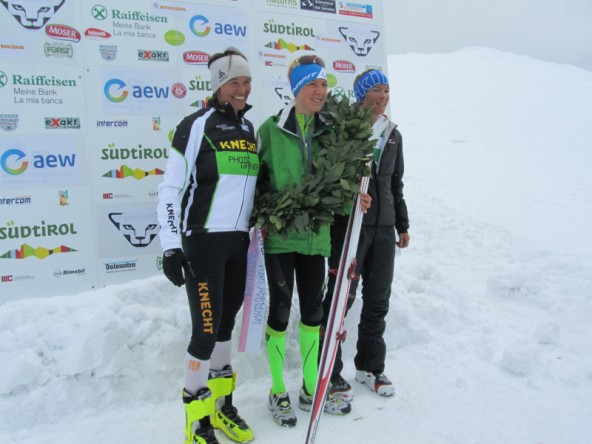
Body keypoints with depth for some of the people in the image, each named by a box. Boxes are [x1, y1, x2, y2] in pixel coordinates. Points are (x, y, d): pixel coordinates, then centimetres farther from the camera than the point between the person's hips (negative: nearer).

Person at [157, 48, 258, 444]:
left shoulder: (249, 129, 11)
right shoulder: (196, 126, -8)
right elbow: (170, 190, -10)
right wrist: (171, 247, -14)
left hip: (238, 241, 6)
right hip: (202, 241, -6)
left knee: (226, 324, 14)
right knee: (207, 330, -6)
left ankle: (222, 406, 29)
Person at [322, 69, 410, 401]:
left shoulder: (393, 135, 14)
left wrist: (403, 225, 20)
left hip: (384, 228, 6)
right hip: (349, 224, -6)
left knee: (378, 299, 12)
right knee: (341, 298, -2)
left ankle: (370, 367, 28)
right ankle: (330, 373, 12)